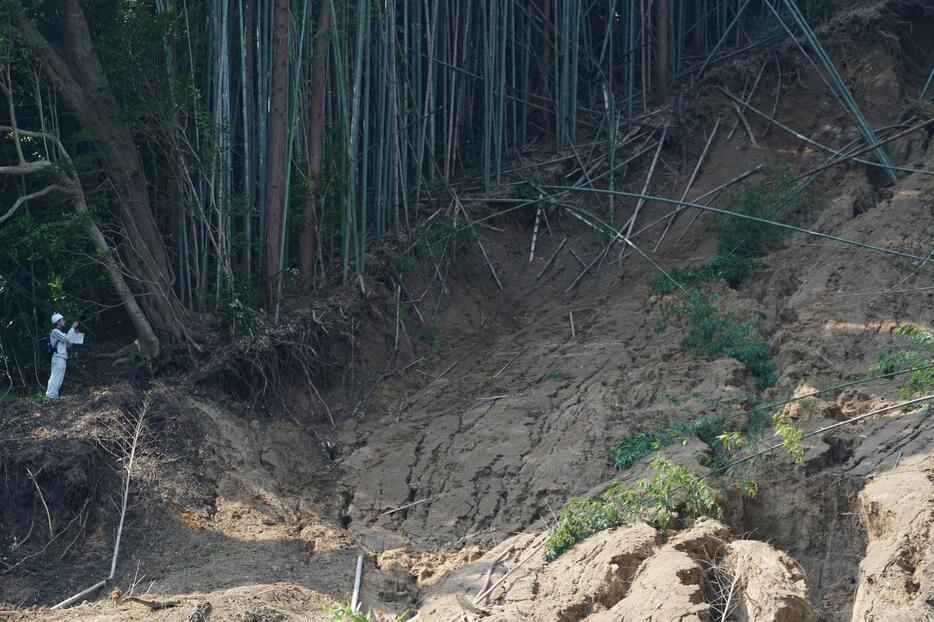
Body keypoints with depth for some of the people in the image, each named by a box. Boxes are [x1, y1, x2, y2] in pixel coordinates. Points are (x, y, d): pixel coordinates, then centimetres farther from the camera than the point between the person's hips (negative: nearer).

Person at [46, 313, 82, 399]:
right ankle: (51, 394, -17)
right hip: (58, 357, -10)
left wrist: (74, 334, 13)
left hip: (62, 358, 10)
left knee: (59, 378, 9)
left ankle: (52, 394, 10)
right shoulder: (55, 331, -5)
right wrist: (72, 328, -11)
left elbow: (68, 345, 22)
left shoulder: (60, 332, 23)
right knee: (56, 376, -14)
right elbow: (66, 338, -17)